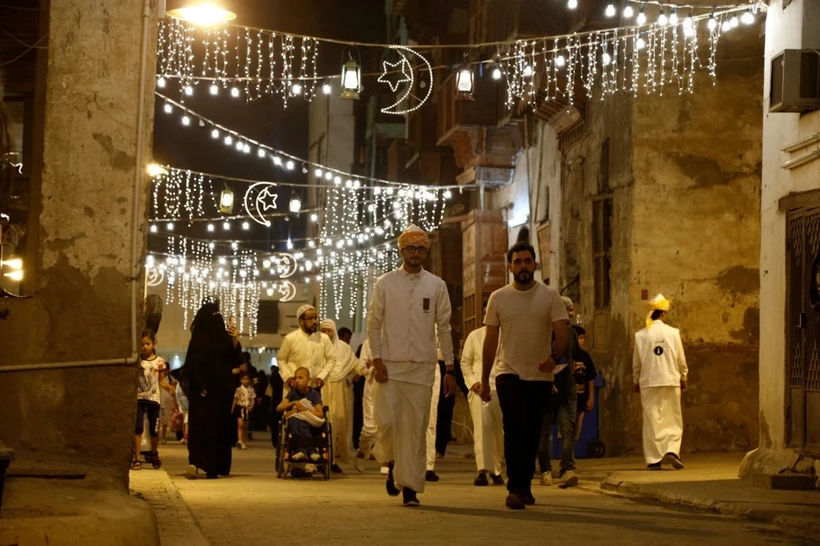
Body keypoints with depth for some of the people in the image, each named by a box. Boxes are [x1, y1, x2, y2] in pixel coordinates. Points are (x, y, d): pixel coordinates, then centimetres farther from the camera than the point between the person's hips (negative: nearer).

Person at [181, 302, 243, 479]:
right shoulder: (199, 337, -6)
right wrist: (201, 386, -19)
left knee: (221, 427, 4)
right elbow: (193, 365, -12)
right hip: (206, 391, -6)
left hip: (222, 391, 6)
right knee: (203, 426, -9)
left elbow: (235, 360, 6)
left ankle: (216, 467, 5)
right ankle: (196, 461, -11)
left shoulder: (223, 337, 11)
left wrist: (235, 340, -7)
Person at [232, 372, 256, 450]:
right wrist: (232, 410, 3)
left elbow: (253, 400, 2)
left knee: (245, 427, 10)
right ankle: (240, 441, -28)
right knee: (240, 424, -18)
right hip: (240, 408, -3)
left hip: (247, 409, 3)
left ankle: (245, 443, 17)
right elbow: (235, 400, 3)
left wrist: (251, 407, -15)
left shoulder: (251, 390, 3)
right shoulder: (238, 389, -1)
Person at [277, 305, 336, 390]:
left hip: (315, 387, 2)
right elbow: (281, 360, 4)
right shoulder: (290, 339, -6)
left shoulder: (324, 338, -2)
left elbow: (332, 359, 6)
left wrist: (322, 376, -6)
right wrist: (287, 377, -9)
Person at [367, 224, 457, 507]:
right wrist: (377, 360, -6)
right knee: (388, 422, -9)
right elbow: (374, 324, 4)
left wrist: (450, 369, 3)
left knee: (416, 427, -1)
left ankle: (410, 486, 5)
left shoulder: (436, 285, 7)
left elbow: (444, 328, 6)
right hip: (390, 366, -1)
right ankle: (392, 462, 21)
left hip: (422, 367, 1)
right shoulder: (385, 283, 5)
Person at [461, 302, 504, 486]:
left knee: (499, 431, 6)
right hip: (480, 389, -1)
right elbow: (465, 362, 13)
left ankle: (496, 470, 25)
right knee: (481, 426, -16)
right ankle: (482, 470, -19)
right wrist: (472, 382, -1)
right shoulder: (474, 336, 8)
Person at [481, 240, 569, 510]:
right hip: (509, 373, -1)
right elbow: (490, 341, 7)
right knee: (515, 429, -15)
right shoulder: (498, 298, 3)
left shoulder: (550, 296, 1)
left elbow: (562, 333, -7)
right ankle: (516, 488, -16)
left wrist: (554, 357, -28)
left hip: (540, 376, 1)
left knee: (532, 434, 8)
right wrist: (484, 380, 7)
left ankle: (524, 486, 20)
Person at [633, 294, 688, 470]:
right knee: (673, 420, 8)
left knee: (652, 419, 4)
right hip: (670, 381, -1)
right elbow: (681, 359, 2)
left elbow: (636, 362, 4)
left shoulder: (641, 335, -2)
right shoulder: (673, 333, -4)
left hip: (648, 383, 1)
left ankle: (653, 459, 2)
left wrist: (635, 381, 18)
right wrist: (683, 378, 16)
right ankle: (671, 450, -10)